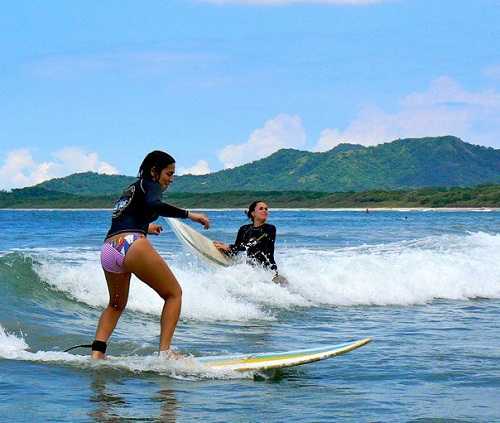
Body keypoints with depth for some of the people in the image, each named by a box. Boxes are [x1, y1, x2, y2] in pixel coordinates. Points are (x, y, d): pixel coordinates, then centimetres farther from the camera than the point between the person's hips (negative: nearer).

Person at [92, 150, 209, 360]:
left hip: (108, 250, 8)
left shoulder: (129, 191, 30)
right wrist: (189, 214, -12)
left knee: (116, 305, 27)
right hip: (133, 246, -8)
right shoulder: (149, 185, 7)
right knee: (174, 293, 7)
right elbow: (154, 205, -15)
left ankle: (97, 353, 10)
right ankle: (165, 352, -4)